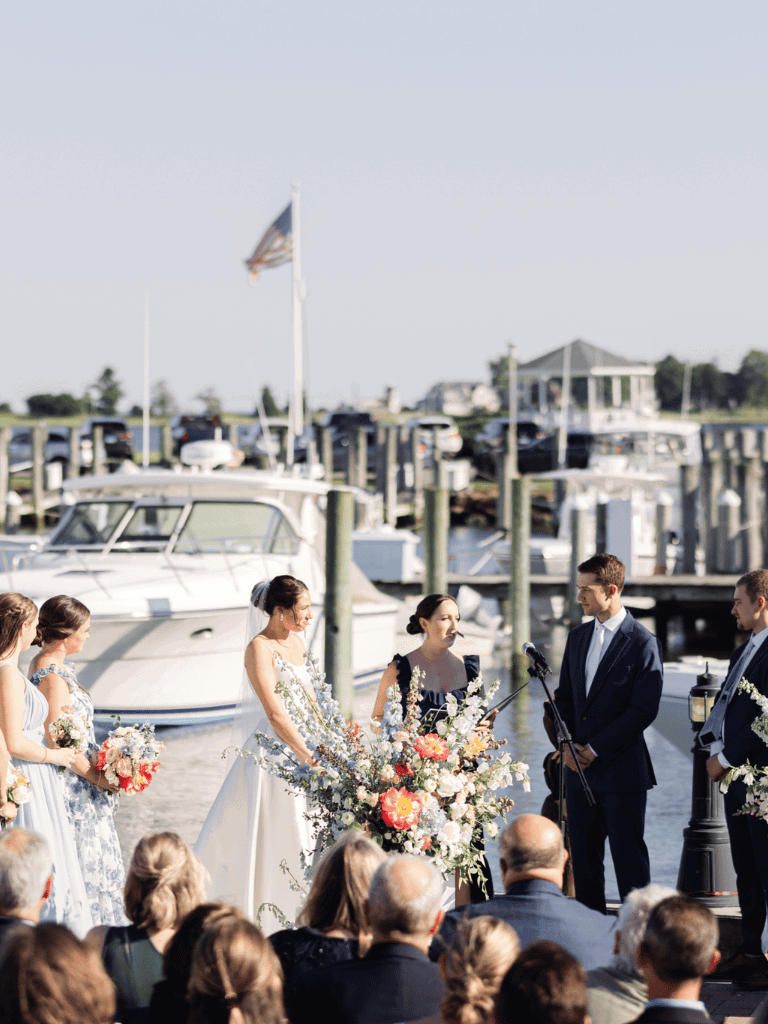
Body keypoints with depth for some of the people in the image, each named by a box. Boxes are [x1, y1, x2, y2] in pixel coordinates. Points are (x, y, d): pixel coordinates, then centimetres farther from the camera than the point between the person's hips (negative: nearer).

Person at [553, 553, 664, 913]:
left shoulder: (643, 643, -9)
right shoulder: (578, 637, 13)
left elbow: (644, 709, -14)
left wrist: (595, 748, -13)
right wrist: (567, 745, 0)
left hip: (622, 769, -6)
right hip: (579, 767, 6)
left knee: (629, 856, -2)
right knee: (583, 855, 9)